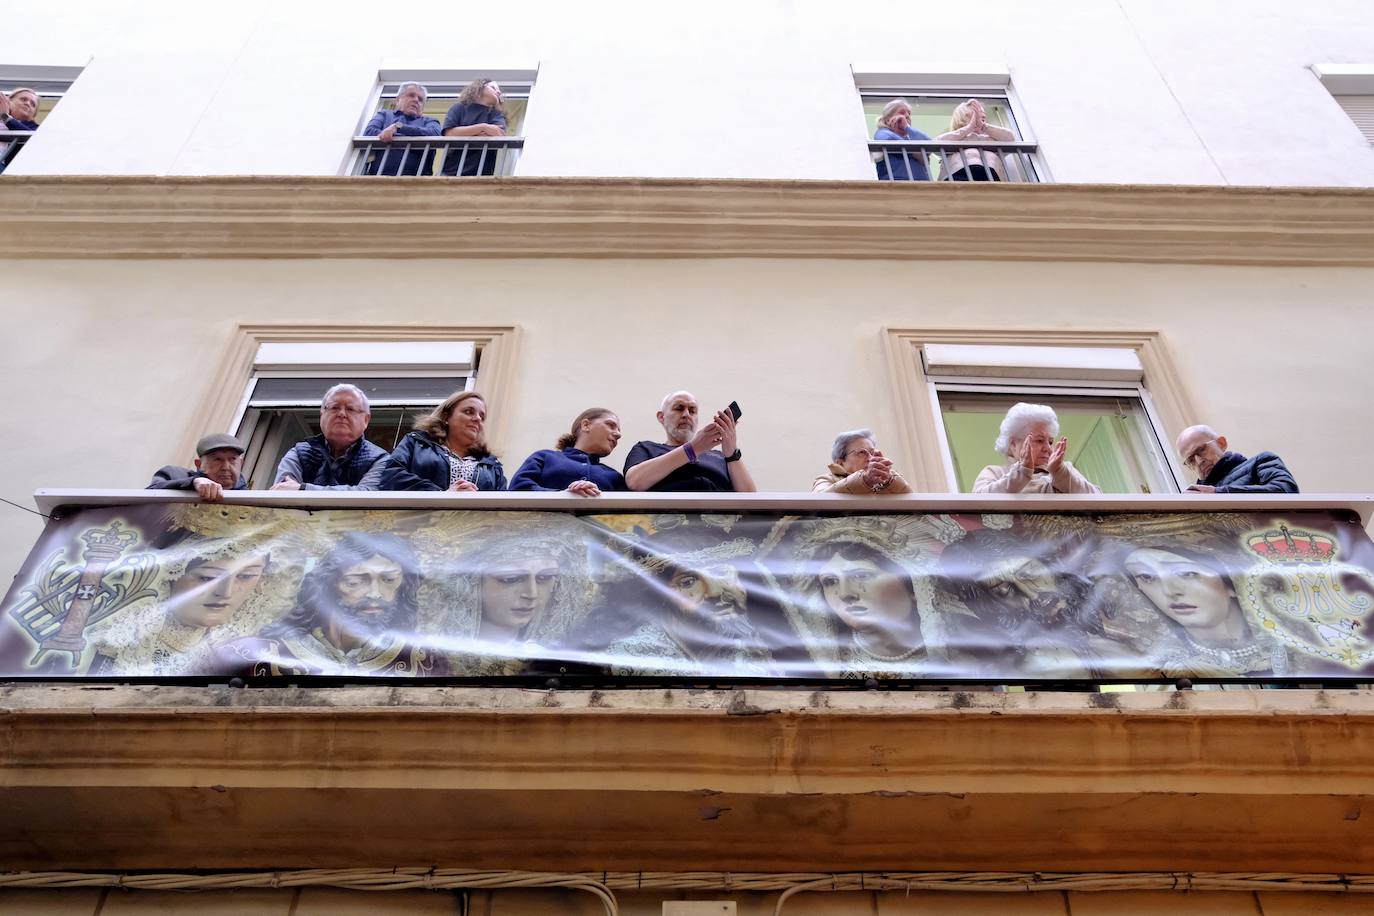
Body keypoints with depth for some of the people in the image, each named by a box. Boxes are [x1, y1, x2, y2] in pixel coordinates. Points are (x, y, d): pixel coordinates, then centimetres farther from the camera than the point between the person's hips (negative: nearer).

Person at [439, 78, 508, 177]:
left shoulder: (497, 114, 19)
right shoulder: (459, 108, 17)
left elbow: (498, 136, -4)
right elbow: (449, 134, -2)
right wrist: (483, 127, -8)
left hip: (482, 173, 0)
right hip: (452, 171, 0)